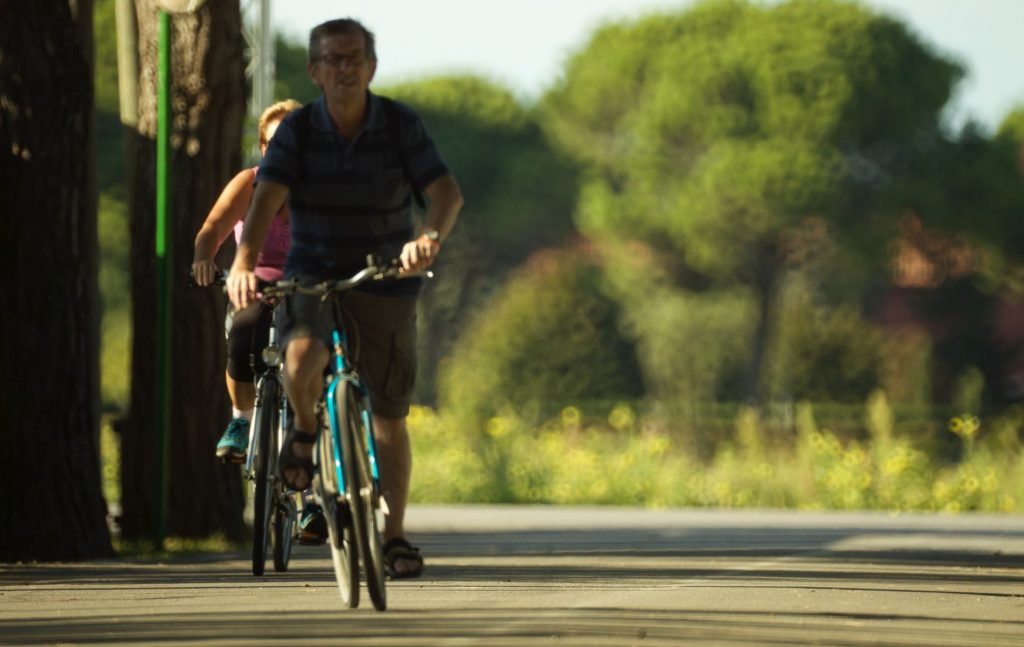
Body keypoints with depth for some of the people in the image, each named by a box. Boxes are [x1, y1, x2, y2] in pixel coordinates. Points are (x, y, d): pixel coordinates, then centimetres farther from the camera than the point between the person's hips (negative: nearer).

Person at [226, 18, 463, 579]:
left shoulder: (401, 125, -8)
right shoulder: (297, 131, -8)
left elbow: (446, 191, -18)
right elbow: (266, 198, -21)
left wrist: (431, 237, -41)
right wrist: (244, 262, -39)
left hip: (385, 285, 1)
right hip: (312, 279, -1)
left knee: (389, 417, 4)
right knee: (302, 355, -33)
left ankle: (395, 534, 21)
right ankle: (305, 430, 0)